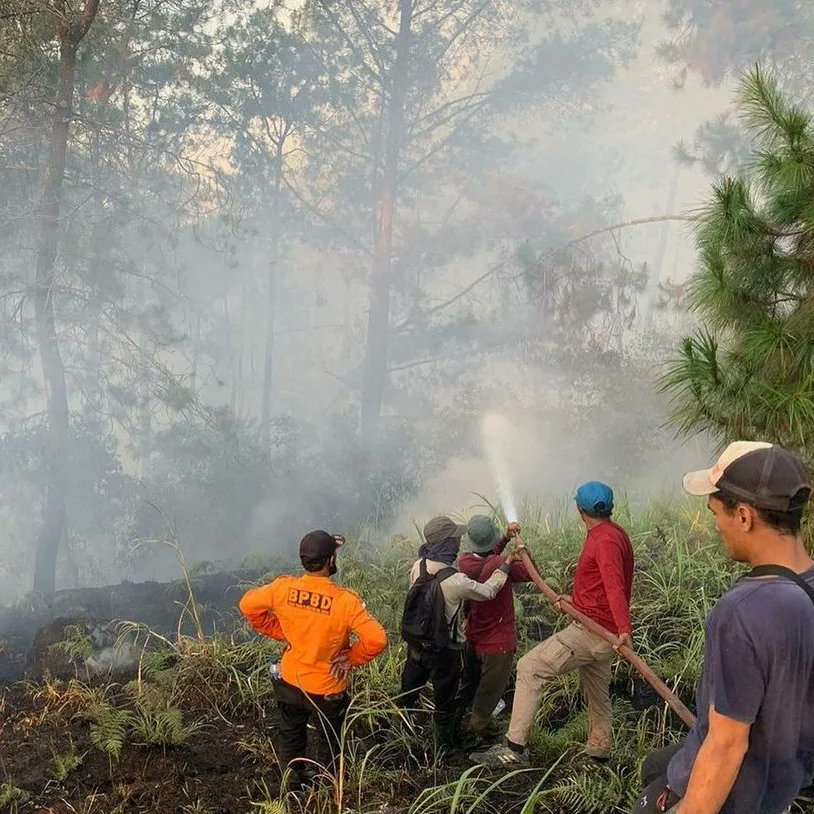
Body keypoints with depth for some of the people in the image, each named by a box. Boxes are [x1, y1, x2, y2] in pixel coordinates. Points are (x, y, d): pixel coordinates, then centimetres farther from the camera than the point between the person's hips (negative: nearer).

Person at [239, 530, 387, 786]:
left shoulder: (283, 588, -18)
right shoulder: (345, 601, -30)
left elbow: (248, 604, -3)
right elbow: (376, 640, -32)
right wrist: (351, 659, -14)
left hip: (290, 681, 3)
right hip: (328, 689, -3)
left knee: (290, 736, 28)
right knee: (334, 744, 24)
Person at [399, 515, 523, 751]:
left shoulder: (418, 567, -13)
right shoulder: (456, 581, -30)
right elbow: (488, 591, -14)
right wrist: (505, 566, -1)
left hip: (416, 642, 6)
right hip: (444, 651, -5)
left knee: (408, 693, 26)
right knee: (445, 703, 17)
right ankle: (446, 748, 36)